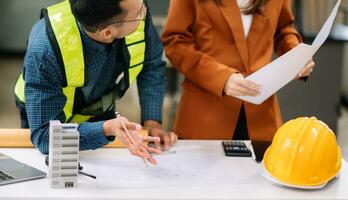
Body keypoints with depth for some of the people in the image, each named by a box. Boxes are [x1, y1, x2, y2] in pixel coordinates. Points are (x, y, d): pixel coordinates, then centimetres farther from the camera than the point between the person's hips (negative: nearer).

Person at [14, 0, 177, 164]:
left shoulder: (139, 13, -31)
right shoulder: (45, 51, -43)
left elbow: (152, 65, -11)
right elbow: (44, 135, -41)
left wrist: (151, 122, -22)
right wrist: (107, 129, -55)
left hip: (100, 113, 4)